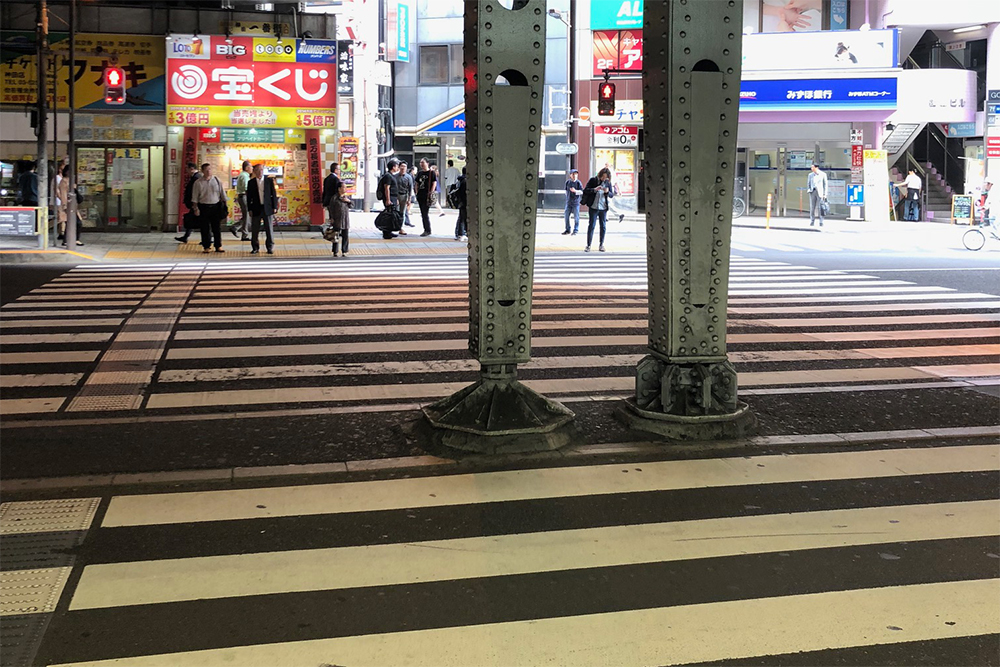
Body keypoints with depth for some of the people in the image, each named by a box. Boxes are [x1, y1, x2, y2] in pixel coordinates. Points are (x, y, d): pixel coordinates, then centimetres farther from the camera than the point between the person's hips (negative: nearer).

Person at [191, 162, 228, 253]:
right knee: (205, 228, 2)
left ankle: (218, 246, 13)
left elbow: (222, 193, 10)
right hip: (203, 207, -1)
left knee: (217, 227, 4)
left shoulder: (217, 180, 5)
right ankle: (206, 247, 10)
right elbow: (195, 197, 2)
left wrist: (226, 204, 7)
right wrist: (196, 208, -4)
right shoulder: (198, 182, 1)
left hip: (216, 206, 1)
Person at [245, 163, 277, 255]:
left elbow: (274, 194, 4)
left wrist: (274, 207, -2)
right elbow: (249, 197, 6)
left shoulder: (269, 180, 4)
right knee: (254, 230, 3)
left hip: (268, 208, 0)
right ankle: (255, 248, 13)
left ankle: (270, 247, 11)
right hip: (256, 209, 1)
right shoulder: (251, 182, 4)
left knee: (269, 229, 2)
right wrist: (250, 209, 0)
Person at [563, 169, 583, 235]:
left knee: (576, 217, 1)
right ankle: (567, 230, 19)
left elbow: (582, 192, -11)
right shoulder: (568, 182, 4)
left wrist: (575, 191, -25)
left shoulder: (578, 182, -7)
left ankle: (575, 230, 10)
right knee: (566, 216, 7)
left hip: (576, 202, -4)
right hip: (568, 202, 4)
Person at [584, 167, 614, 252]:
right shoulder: (593, 180, -2)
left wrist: (607, 192, -14)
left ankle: (601, 245, 17)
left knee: (603, 226, 7)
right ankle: (588, 245, 0)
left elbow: (612, 195, 8)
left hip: (603, 208, 3)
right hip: (593, 207, -3)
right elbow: (585, 190, -4)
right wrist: (595, 189, -19)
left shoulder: (608, 182, 5)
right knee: (591, 226, -3)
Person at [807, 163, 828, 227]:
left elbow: (825, 184, 3)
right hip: (812, 192, 3)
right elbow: (808, 184, 18)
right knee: (812, 207, -2)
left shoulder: (823, 174, 2)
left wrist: (825, 194, -3)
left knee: (820, 207, -7)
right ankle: (812, 221, 2)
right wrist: (809, 190, -1)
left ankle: (821, 222, -4)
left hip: (820, 192, -3)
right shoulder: (810, 175, 11)